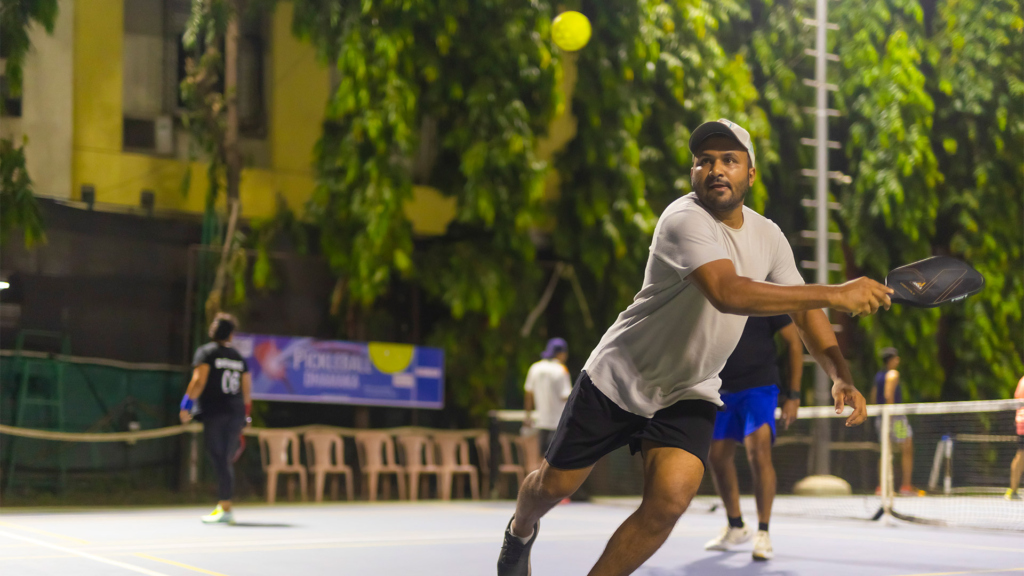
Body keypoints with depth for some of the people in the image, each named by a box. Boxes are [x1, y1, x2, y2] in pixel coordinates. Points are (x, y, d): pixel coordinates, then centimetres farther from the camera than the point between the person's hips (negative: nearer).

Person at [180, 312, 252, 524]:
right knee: (227, 462, 10)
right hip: (236, 414, 5)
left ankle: (225, 508, -10)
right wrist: (245, 415, 25)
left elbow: (199, 381, -11)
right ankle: (223, 505, 11)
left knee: (220, 461, -6)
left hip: (214, 413, -5)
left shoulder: (206, 352, 0)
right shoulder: (239, 357, 14)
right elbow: (247, 390, 17)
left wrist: (186, 405, -9)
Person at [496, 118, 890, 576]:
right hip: (617, 379, -4)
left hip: (688, 397, 4)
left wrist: (840, 375, -12)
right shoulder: (686, 220, -25)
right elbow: (728, 293, -41)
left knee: (670, 498, -20)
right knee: (553, 485, 8)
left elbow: (803, 310, 7)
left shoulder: (768, 237, 0)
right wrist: (835, 295, -41)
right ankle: (521, 531, 46)